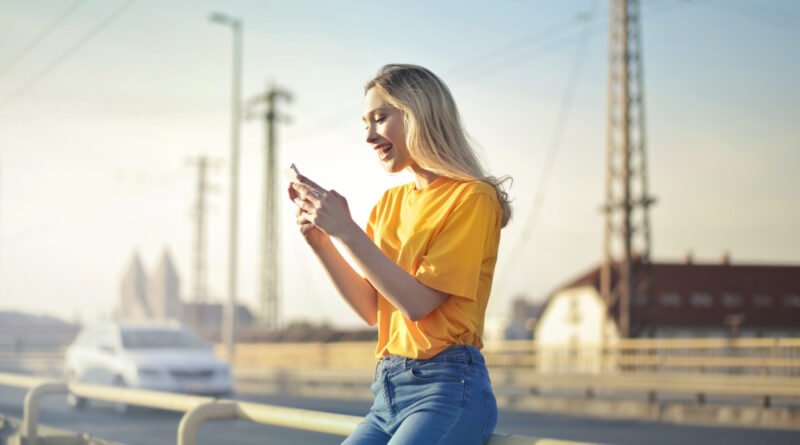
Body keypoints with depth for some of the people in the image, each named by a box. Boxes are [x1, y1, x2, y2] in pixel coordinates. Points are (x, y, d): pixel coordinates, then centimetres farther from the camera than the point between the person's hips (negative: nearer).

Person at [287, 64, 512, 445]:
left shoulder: (472, 197, -6)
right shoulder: (391, 202, 15)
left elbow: (417, 302, -14)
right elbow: (372, 309, 11)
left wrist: (346, 230, -15)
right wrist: (320, 241, 0)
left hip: (448, 388, -7)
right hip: (388, 391, 7)